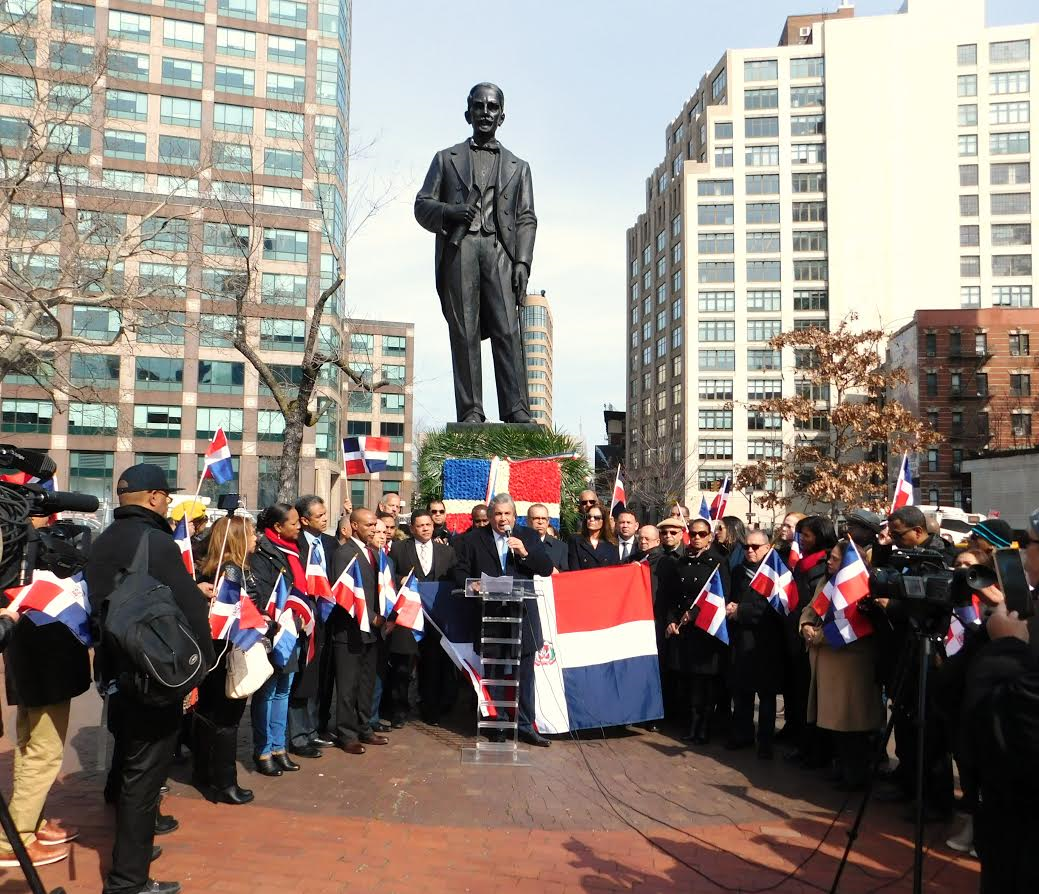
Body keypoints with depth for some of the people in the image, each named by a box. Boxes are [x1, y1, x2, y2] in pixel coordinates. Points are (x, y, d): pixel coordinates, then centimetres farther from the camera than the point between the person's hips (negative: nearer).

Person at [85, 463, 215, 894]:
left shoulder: (102, 543, 6)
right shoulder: (156, 542, -21)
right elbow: (190, 607, -22)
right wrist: (203, 658, -8)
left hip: (115, 667, 9)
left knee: (126, 760, 24)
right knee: (145, 771, 0)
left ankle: (129, 838, 42)